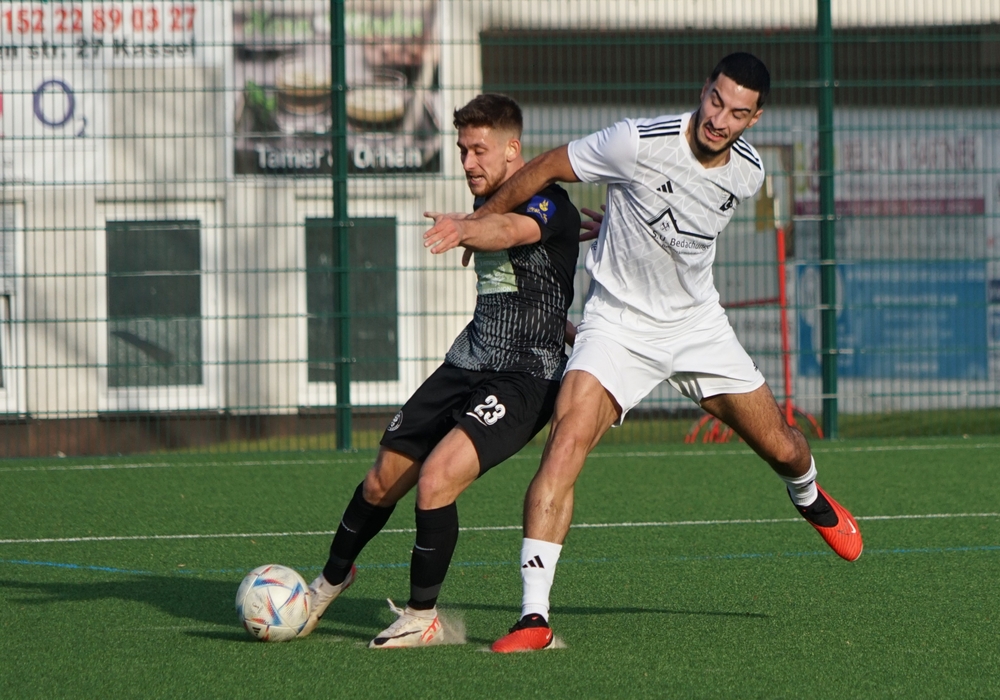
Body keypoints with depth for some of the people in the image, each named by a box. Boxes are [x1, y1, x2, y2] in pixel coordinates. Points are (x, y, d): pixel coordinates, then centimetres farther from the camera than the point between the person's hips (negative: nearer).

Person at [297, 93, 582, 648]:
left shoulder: (547, 203, -15)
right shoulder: (490, 204, 14)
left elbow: (511, 229, -40)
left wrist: (464, 230, -60)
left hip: (521, 380, -8)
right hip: (466, 366, 8)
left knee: (436, 479, -25)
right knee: (383, 480, 10)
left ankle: (422, 617, -8)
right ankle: (332, 580, 36)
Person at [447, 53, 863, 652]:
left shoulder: (748, 173, -7)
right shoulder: (640, 142, -24)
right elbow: (548, 168, -9)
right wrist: (484, 218, 1)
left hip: (699, 324, 4)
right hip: (618, 325, -4)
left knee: (782, 449, 12)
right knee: (566, 442, -25)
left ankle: (810, 497, 53)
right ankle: (534, 618, -26)